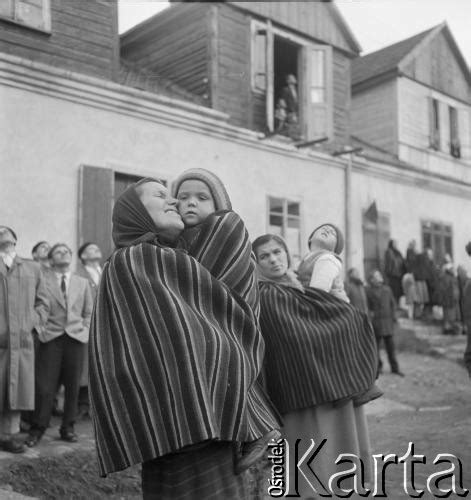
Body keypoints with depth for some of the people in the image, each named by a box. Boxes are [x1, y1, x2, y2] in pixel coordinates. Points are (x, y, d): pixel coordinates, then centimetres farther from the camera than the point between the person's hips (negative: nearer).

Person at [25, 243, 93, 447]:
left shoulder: (82, 283, 15)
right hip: (50, 338, -3)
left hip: (76, 338, 3)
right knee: (45, 386, -4)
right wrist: (40, 328, -5)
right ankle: (37, 429, 9)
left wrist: (84, 329, 4)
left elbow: (88, 312, 17)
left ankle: (68, 428, 17)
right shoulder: (43, 281, 5)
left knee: (72, 386, 4)